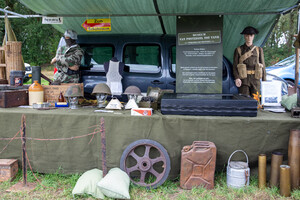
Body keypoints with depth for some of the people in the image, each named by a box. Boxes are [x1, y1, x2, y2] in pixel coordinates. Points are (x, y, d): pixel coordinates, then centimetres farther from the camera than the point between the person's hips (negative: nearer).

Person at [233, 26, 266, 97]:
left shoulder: (259, 50, 11)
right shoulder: (238, 50, 6)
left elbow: (263, 66, 9)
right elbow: (235, 66, 0)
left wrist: (264, 81, 2)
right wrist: (237, 78, -15)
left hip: (255, 79, 2)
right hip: (243, 80, -2)